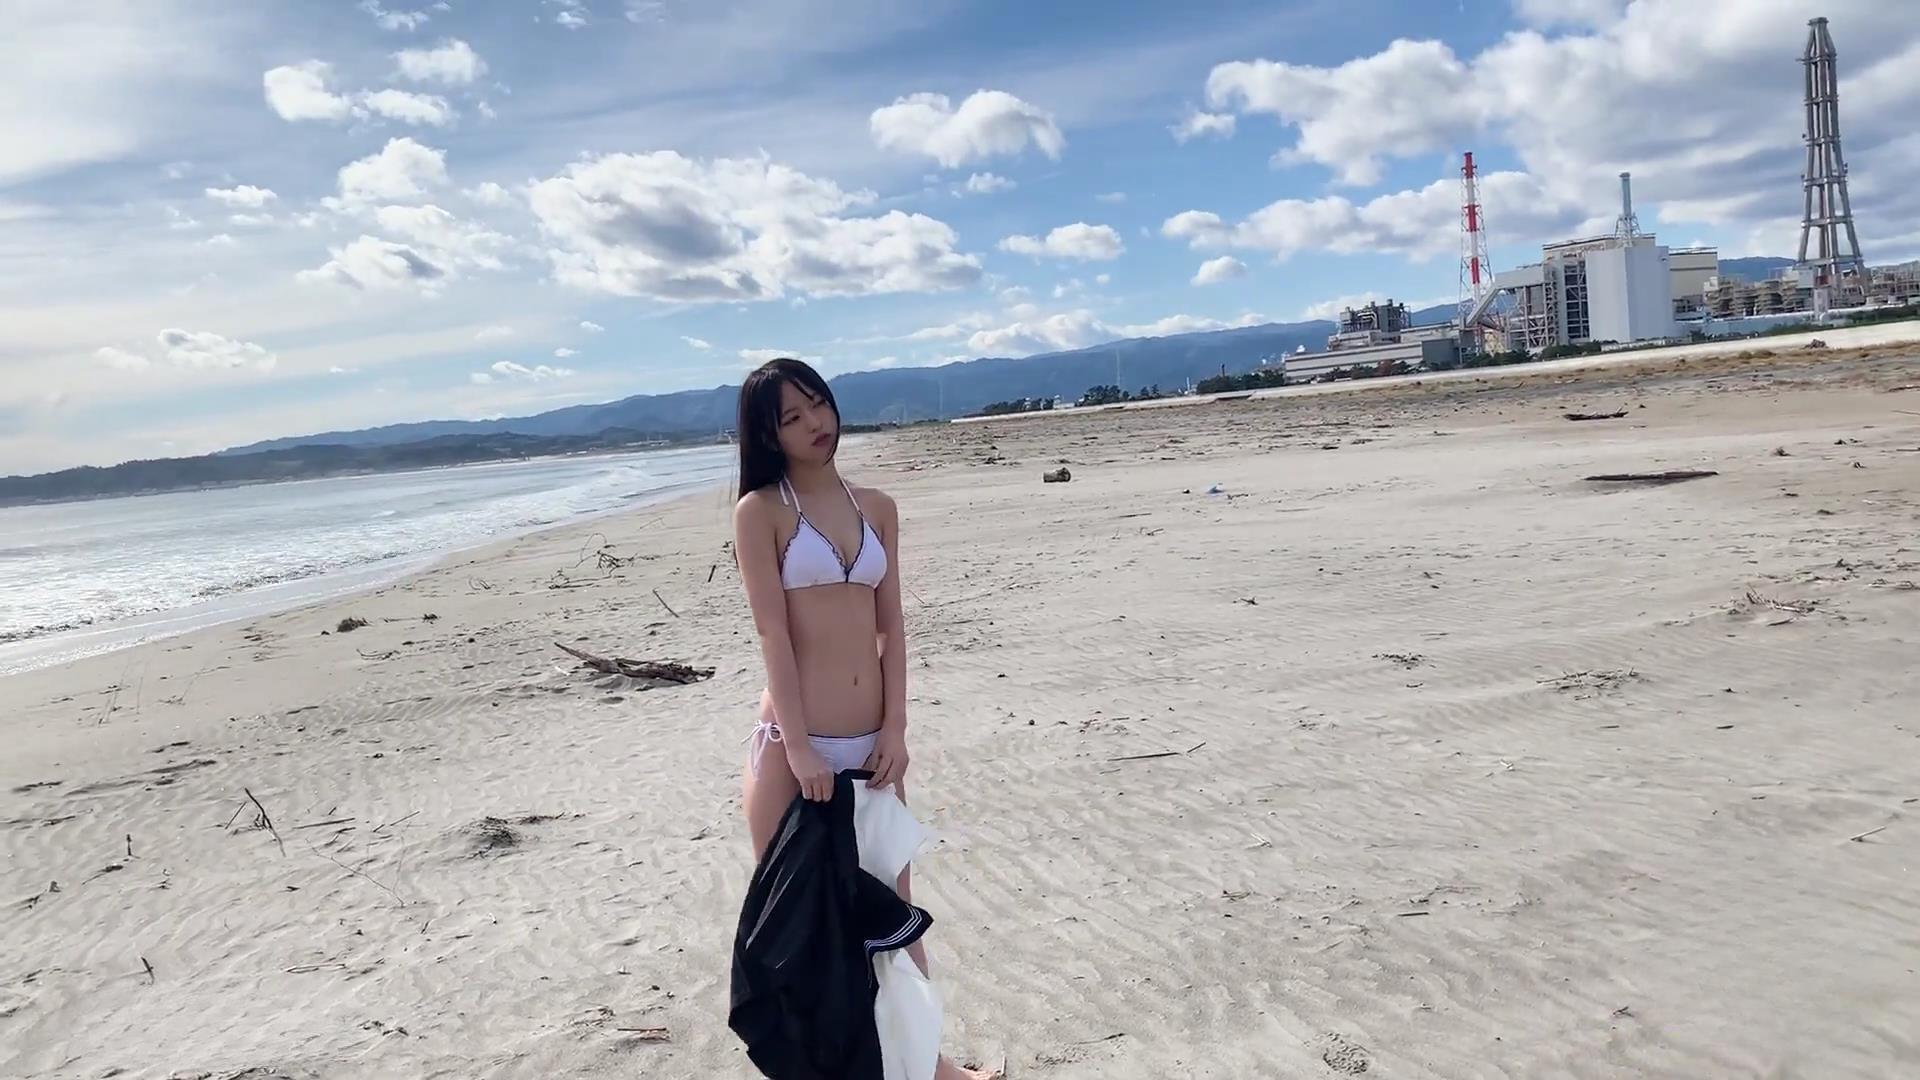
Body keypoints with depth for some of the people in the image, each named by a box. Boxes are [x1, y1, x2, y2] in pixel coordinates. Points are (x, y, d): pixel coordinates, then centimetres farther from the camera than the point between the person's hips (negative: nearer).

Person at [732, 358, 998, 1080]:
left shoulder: (876, 508, 9)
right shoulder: (759, 511, -5)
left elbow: (891, 626, 6)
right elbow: (773, 634, -11)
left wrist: (895, 730, -2)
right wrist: (799, 747, -15)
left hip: (871, 742, 5)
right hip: (790, 743, -4)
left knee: (893, 903, 16)